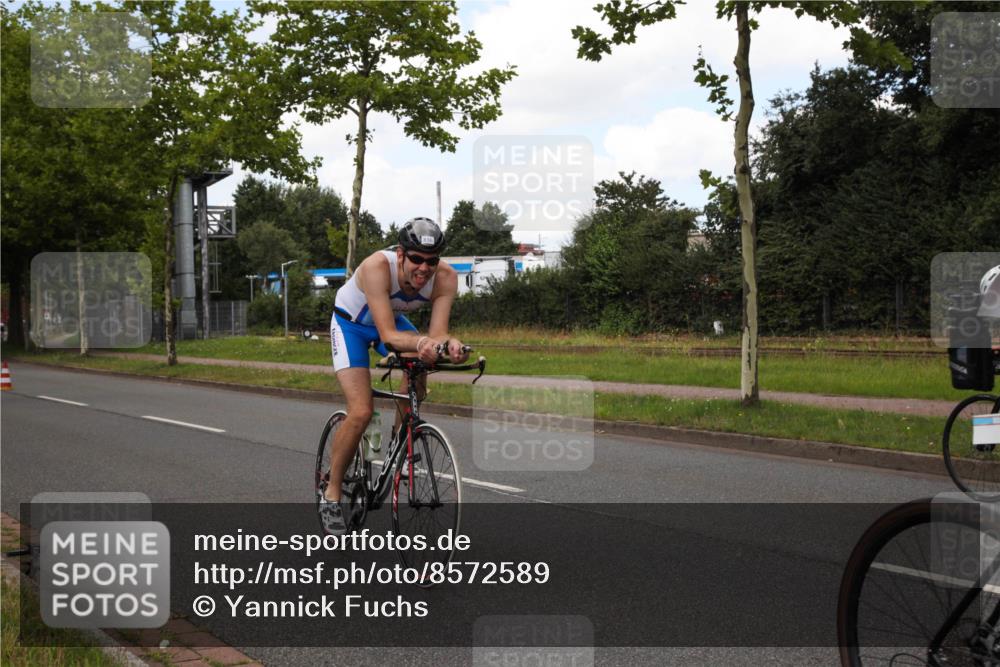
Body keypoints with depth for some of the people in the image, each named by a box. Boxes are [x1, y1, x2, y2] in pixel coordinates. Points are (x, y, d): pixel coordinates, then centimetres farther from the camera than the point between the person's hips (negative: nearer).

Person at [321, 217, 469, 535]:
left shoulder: (445, 278, -28)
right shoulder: (377, 267, -39)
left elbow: (437, 331, -32)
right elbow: (388, 335, -43)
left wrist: (450, 343, -55)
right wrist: (421, 342, -62)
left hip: (393, 319, 5)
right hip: (351, 323, -5)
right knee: (361, 413, -18)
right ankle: (331, 494, -1)